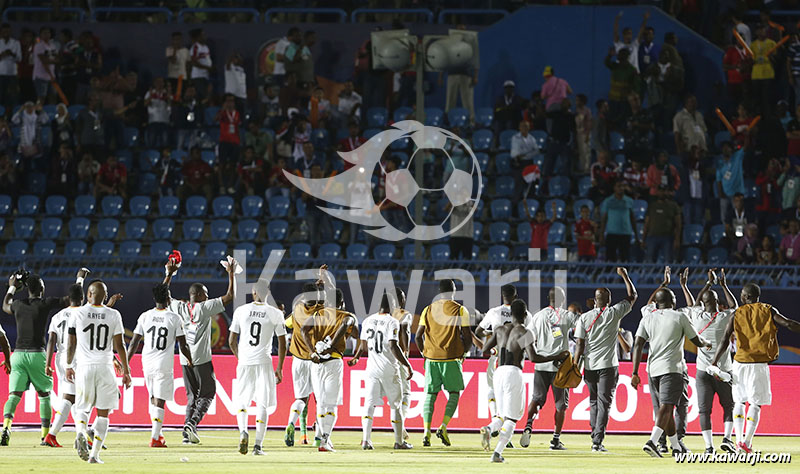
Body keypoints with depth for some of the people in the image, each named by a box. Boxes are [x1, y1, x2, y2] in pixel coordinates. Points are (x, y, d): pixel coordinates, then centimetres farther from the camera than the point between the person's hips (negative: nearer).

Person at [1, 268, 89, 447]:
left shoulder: (18, 305, 7)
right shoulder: (45, 304, -4)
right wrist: (80, 278, 17)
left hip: (18, 354, 3)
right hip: (37, 354, -3)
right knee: (44, 395, 12)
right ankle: (46, 435, 12)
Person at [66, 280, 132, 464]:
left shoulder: (78, 314, 0)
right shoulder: (113, 315, -1)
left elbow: (71, 344, 4)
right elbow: (119, 346, -1)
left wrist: (69, 366, 18)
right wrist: (126, 371, 7)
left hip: (84, 367, 0)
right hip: (105, 367, 0)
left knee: (82, 407, 15)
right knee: (103, 413, 8)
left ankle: (81, 432, -17)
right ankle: (95, 454, 1)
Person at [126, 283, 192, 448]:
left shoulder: (145, 317, 3)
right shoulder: (174, 318, -5)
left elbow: (134, 343, 3)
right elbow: (183, 345, -2)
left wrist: (126, 363, 10)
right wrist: (190, 360, 17)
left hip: (147, 364, 3)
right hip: (164, 365, -3)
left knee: (153, 398, 19)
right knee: (159, 401, -2)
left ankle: (157, 433, 23)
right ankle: (155, 438, -7)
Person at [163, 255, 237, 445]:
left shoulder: (179, 307, 3)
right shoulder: (205, 307, -9)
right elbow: (230, 296, -8)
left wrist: (169, 274, 26)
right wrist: (231, 274, 1)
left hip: (185, 359, 5)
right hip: (202, 359, -5)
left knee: (192, 395, 13)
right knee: (207, 394, 5)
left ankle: (188, 433, 3)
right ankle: (192, 422, -16)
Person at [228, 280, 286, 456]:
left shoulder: (240, 311, 0)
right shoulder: (275, 314, -2)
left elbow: (232, 341, 5)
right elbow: (282, 344, 1)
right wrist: (279, 368, 10)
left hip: (244, 362, 1)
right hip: (264, 362, -1)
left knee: (242, 402, 15)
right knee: (262, 405, 5)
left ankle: (243, 431, -12)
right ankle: (258, 445, -1)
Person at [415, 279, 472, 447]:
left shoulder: (428, 310, 6)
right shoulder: (460, 310, -2)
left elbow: (418, 336, 4)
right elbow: (468, 338, -4)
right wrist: (463, 352, 14)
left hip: (431, 358, 3)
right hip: (451, 358, -3)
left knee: (430, 394, 7)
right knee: (454, 393, 10)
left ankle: (427, 431, -5)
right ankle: (443, 427, -7)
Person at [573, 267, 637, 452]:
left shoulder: (584, 317, 1)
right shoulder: (614, 313, -3)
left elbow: (580, 345, -2)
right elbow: (632, 296, 10)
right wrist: (624, 275, 21)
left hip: (589, 365, 2)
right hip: (608, 365, -2)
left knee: (594, 402, 15)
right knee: (604, 402, -4)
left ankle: (596, 438, 18)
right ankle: (597, 441, -13)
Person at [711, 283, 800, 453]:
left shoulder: (737, 314, 4)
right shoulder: (768, 311, 2)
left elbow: (725, 340, -1)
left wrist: (715, 362, 4)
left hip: (739, 362, 2)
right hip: (759, 363, -2)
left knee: (739, 401, 17)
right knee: (756, 403, 2)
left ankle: (739, 439, 8)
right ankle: (747, 441, -9)